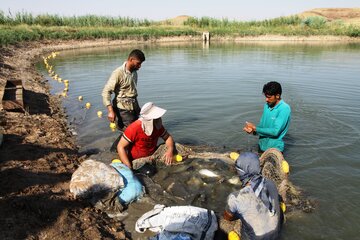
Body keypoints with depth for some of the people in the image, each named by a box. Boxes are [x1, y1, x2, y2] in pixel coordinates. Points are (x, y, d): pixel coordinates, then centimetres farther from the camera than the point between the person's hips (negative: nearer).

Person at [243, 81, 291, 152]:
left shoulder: (284, 109, -20)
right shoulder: (267, 106, 2)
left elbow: (275, 131, -25)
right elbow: (262, 125, 6)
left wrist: (255, 128, -19)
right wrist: (253, 130, -15)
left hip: (275, 149, -6)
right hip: (262, 146, 6)